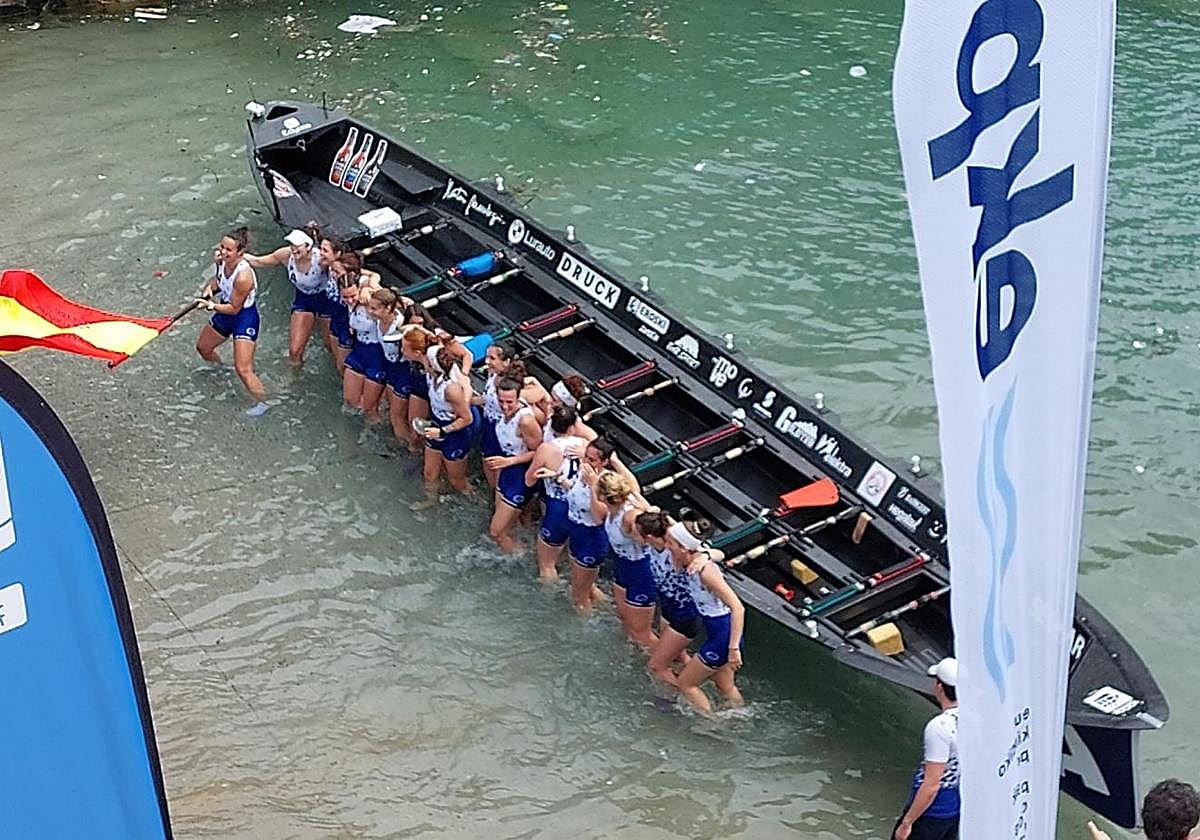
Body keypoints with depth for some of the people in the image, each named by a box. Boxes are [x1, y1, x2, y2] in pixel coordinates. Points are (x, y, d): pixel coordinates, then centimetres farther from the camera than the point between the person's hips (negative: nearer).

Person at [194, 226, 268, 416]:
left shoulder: (243, 276, -35)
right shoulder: (222, 260, -13)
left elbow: (234, 308, -25)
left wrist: (212, 306, -33)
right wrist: (210, 287, -10)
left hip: (244, 317, -9)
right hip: (225, 314, 9)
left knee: (243, 369, -13)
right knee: (202, 347, 29)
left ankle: (261, 402, 7)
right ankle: (217, 367, 61)